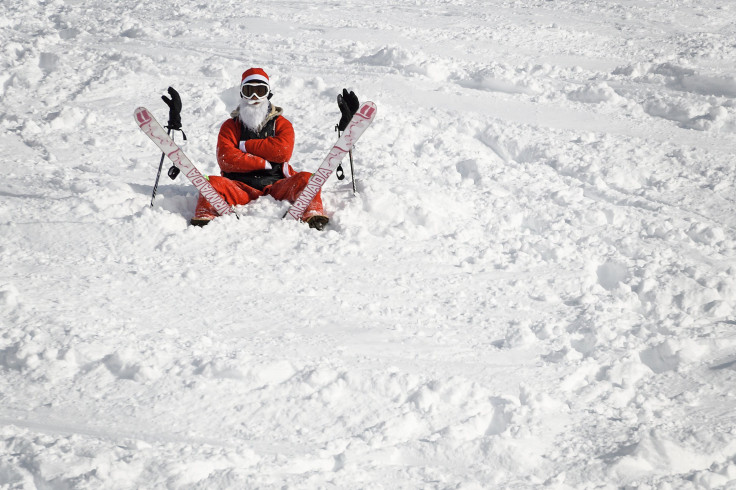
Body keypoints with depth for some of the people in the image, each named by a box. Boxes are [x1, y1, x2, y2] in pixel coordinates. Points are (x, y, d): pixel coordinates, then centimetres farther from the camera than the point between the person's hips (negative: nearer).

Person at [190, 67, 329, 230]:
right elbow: (226, 159, -4)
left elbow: (283, 151, -6)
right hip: (240, 188, 0)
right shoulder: (230, 126, 14)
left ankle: (312, 215, -39)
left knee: (306, 179, -27)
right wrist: (264, 163, -9)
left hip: (275, 185, 0)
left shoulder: (281, 124, 16)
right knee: (213, 183, -29)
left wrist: (246, 145, -2)